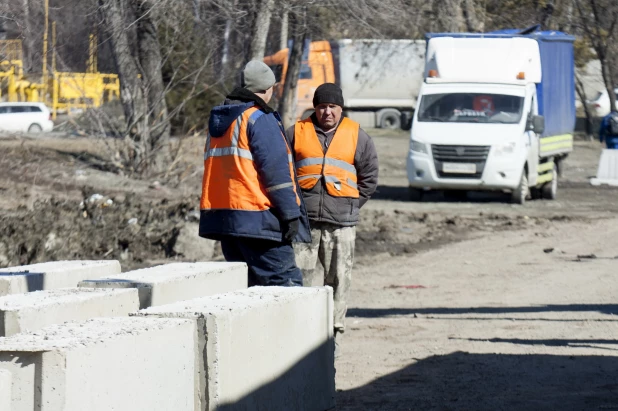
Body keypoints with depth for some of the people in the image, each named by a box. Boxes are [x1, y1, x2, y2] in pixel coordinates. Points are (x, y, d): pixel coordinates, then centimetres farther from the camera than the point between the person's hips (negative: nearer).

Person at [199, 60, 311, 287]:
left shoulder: (218, 122, 19)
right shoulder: (260, 119, -8)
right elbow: (276, 171, -14)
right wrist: (291, 214, -12)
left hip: (221, 215, 9)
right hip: (255, 220, -9)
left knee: (243, 283, 12)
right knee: (285, 279, -10)